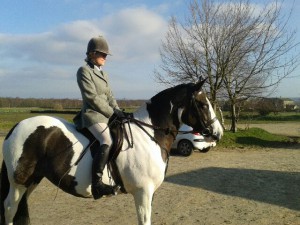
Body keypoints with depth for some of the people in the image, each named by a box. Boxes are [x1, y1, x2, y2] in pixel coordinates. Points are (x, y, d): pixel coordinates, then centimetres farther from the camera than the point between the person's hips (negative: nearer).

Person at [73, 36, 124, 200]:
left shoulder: (103, 74, 20)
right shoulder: (84, 71, -5)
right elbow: (92, 97, -14)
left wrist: (117, 111, 0)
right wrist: (112, 113, -13)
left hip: (106, 115, 9)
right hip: (93, 114, -9)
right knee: (108, 142, -29)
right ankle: (96, 183, -30)